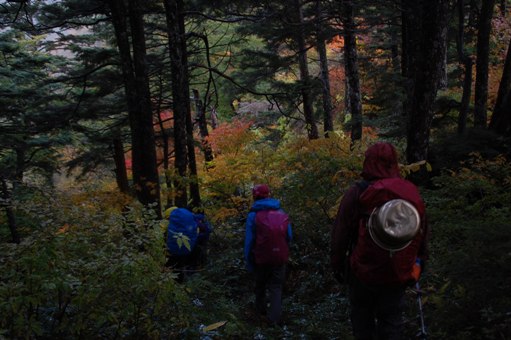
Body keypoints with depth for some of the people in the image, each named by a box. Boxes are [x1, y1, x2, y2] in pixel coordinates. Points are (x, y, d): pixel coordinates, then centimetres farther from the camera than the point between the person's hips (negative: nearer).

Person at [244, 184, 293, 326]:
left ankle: (261, 309, 38)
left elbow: (249, 240, -9)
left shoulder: (253, 215, -7)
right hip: (280, 257, 1)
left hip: (262, 257, -1)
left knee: (260, 284, 22)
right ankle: (275, 317, -1)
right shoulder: (281, 213, 2)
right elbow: (289, 236, 4)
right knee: (276, 287, 9)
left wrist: (248, 262, -1)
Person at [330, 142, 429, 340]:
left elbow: (340, 235, -10)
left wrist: (337, 266, 2)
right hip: (399, 274, 3)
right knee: (392, 320, 13)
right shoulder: (413, 192, -2)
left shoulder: (358, 193, -13)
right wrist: (418, 264, 17)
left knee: (362, 319, 15)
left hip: (364, 272, -2)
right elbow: (423, 235, 6)